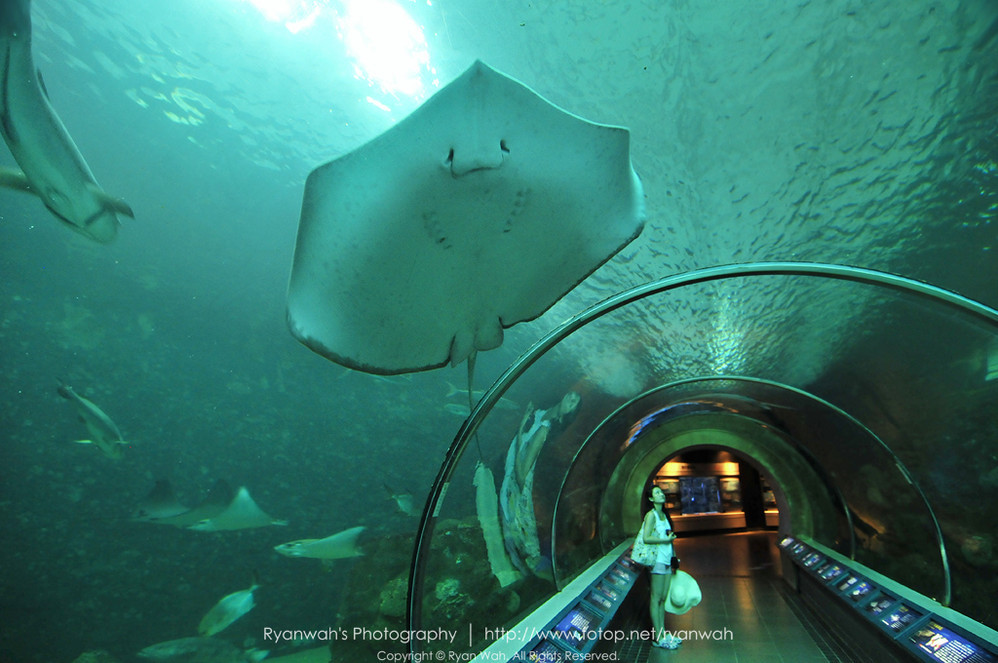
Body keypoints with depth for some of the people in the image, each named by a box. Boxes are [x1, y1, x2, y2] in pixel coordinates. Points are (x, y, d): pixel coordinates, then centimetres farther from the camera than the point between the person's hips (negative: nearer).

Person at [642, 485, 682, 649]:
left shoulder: (664, 515, 14)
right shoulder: (651, 515, -11)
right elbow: (646, 538, -20)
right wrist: (666, 539, -15)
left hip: (667, 560, 8)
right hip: (658, 560, -8)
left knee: (663, 598, 13)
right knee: (656, 599, -1)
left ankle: (663, 633, 21)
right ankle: (658, 637, 4)